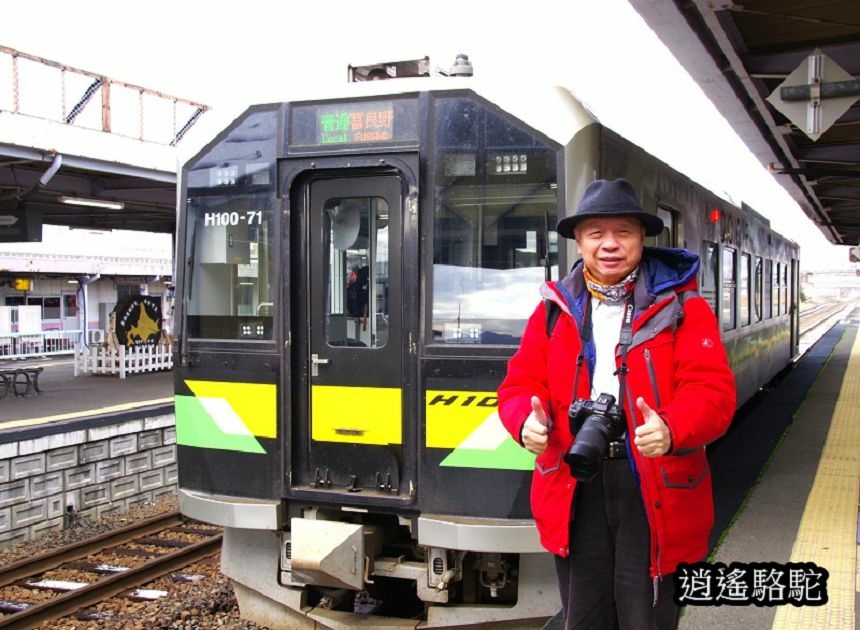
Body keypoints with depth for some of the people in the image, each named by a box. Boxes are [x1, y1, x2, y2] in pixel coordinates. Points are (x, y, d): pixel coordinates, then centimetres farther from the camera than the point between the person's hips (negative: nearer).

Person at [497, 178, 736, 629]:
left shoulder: (680, 306, -2)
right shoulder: (554, 308, 9)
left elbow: (712, 389, -11)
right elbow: (521, 384, 6)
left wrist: (670, 430, -32)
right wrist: (527, 421, -18)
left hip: (653, 488, -3)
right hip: (572, 489, 3)